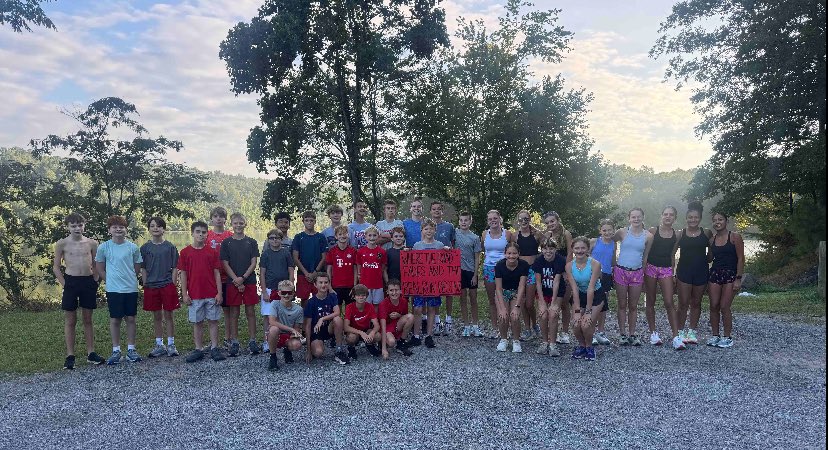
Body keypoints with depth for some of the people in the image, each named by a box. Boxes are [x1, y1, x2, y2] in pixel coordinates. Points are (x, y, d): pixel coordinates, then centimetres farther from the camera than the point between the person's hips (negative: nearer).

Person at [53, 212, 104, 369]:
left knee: (88, 319, 10)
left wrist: (94, 282, 3)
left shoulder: (92, 243, 4)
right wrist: (64, 284, -5)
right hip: (71, 281, -2)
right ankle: (70, 356, 10)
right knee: (70, 321, 4)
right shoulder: (62, 244, -1)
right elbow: (56, 267, 2)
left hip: (88, 282, 2)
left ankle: (91, 353, 16)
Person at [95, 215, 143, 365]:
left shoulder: (133, 247, -2)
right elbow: (100, 268, 6)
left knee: (130, 318, 7)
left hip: (131, 289, 1)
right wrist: (111, 280, 2)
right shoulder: (103, 247, -2)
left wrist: (129, 278, 4)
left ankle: (131, 349, 17)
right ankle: (116, 351, 15)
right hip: (113, 290, -1)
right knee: (115, 320, 5)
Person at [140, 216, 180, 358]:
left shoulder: (170, 247, -1)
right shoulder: (145, 248, 4)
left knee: (168, 316, 3)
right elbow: (143, 269, 7)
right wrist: (146, 285, 0)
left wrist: (172, 285, -5)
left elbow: (175, 268, 0)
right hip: (151, 286, 2)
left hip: (168, 285, -2)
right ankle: (159, 345, 19)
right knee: (157, 317, 9)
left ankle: (171, 345, 12)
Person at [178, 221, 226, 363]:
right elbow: (183, 274, 2)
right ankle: (198, 349, 17)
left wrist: (219, 293, -3)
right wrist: (184, 294, -2)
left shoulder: (212, 252, 2)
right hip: (194, 295, 0)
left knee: (213, 321, 5)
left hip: (212, 295, 0)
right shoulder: (185, 252, 1)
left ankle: (214, 349, 13)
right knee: (197, 322, 8)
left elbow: (217, 273, 2)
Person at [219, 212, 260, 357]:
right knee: (233, 313, 4)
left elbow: (254, 263, 0)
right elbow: (225, 264, -1)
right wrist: (236, 280, -11)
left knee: (250, 312, 4)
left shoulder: (251, 242, 5)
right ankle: (234, 342, 11)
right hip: (233, 283, 0)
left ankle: (252, 341, 10)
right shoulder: (226, 243, 3)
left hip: (249, 282, 0)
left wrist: (243, 278, -12)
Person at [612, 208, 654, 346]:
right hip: (621, 271, -1)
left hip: (637, 273, 1)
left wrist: (643, 272, 5)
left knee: (633, 306, 9)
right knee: (622, 305, 7)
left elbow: (645, 256, 6)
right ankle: (622, 334, 15)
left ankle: (632, 334, 19)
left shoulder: (648, 236, 0)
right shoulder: (622, 232, -4)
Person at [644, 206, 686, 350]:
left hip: (666, 269, 1)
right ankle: (653, 333, 18)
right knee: (650, 302, 7)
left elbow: (672, 255, 12)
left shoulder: (676, 235, 6)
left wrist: (674, 274, 9)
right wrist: (643, 269, -6)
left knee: (669, 303, -7)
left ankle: (676, 337, -6)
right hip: (651, 267, -1)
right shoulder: (653, 231, -1)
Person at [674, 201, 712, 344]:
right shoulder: (680, 234, 0)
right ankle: (680, 331, 7)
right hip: (684, 271, -1)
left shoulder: (707, 233, 2)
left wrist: (705, 262, -2)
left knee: (696, 303, 10)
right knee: (683, 303, -2)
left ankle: (692, 331, 21)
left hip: (701, 272, 1)